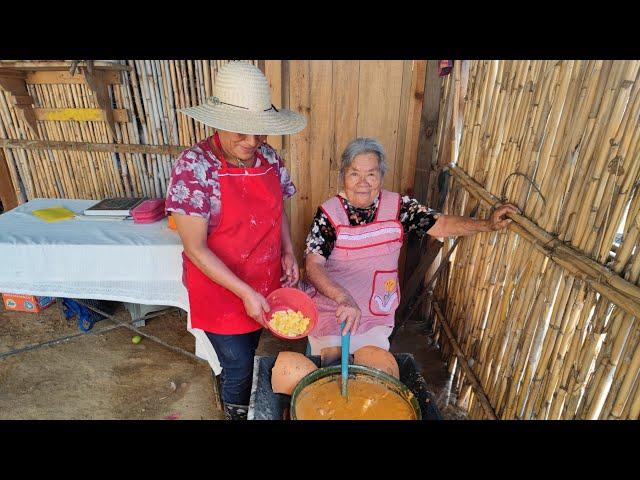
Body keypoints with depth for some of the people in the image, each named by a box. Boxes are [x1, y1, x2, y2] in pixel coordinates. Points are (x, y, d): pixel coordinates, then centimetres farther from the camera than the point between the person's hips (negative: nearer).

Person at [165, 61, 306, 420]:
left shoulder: (270, 158, -5)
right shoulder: (194, 166, -22)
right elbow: (195, 248, -20)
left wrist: (288, 253, -4)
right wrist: (245, 292, -22)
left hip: (265, 285, 5)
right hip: (221, 291, -5)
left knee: (249, 355, 26)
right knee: (239, 368, 13)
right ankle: (237, 413, 47)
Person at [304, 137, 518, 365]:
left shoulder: (399, 207, -7)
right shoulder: (329, 212, -16)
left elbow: (441, 224, -6)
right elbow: (313, 265, -24)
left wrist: (487, 224, -21)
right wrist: (343, 299, -39)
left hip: (377, 317, 3)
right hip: (329, 311, -2)